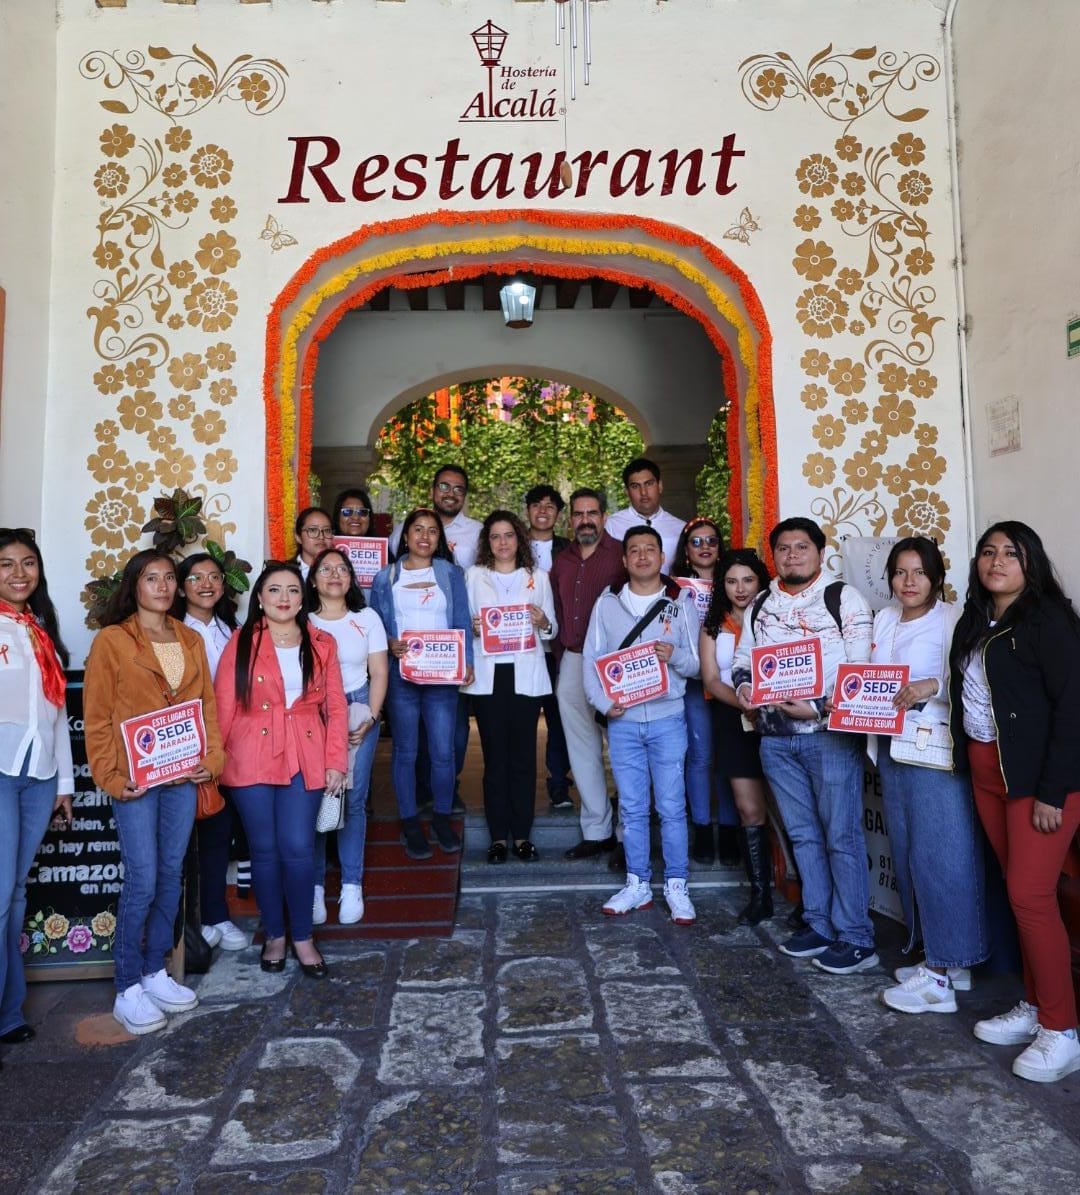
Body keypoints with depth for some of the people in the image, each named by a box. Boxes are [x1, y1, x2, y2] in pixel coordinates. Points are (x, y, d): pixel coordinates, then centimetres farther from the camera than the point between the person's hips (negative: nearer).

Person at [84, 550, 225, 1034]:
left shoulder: (191, 640, 10)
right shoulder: (111, 640, -4)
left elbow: (208, 704, 10)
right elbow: (96, 716, -6)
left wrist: (213, 757, -1)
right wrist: (110, 777, -11)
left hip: (183, 775, 5)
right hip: (135, 778, -4)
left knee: (171, 876, 12)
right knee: (142, 882, -2)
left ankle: (155, 972, 27)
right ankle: (127, 989, 14)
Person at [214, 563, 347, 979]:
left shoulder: (322, 644, 6)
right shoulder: (241, 642, 2)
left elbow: (335, 707, 5)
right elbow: (223, 706, 0)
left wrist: (335, 760, -1)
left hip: (305, 761, 1)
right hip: (252, 760, 0)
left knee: (298, 849, -2)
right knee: (264, 850, 7)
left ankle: (303, 937, 17)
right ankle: (274, 935, 26)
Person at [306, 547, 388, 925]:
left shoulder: (367, 618, 7)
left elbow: (379, 673, 5)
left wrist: (371, 718, -4)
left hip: (358, 713, 1)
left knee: (353, 800, 1)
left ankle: (352, 886, 12)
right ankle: (315, 884, 12)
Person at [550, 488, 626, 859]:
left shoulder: (622, 556, -5)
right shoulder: (562, 561, 14)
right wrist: (560, 658, 13)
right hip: (572, 662, 6)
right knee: (582, 748, 10)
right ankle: (597, 830, 22)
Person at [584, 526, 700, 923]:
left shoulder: (681, 602, 2)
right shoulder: (607, 603, 6)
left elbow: (697, 664, 1)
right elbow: (591, 660, 3)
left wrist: (675, 656, -20)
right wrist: (602, 702, -10)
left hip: (667, 718, -1)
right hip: (622, 721, 2)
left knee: (672, 807, 4)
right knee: (632, 808, 10)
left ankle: (676, 887, 17)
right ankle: (637, 884, 23)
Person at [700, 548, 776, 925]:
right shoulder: (713, 626, 8)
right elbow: (711, 679, -1)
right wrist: (742, 701, -19)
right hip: (732, 719, 2)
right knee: (750, 809, 3)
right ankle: (760, 894, 13)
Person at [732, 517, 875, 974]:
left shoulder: (844, 598, -2)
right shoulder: (759, 607, 15)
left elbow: (861, 669, -9)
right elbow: (742, 659, 20)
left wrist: (818, 709, -19)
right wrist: (743, 687, -3)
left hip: (830, 733, -5)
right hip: (776, 736, 5)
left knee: (841, 836, -1)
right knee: (803, 834, 13)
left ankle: (856, 938, 10)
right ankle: (820, 926, 25)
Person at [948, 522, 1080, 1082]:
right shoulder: (973, 623, 12)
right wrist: (967, 762, 8)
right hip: (985, 772, 7)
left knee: (1030, 895, -5)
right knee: (1019, 891, 13)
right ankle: (1034, 1007, 25)